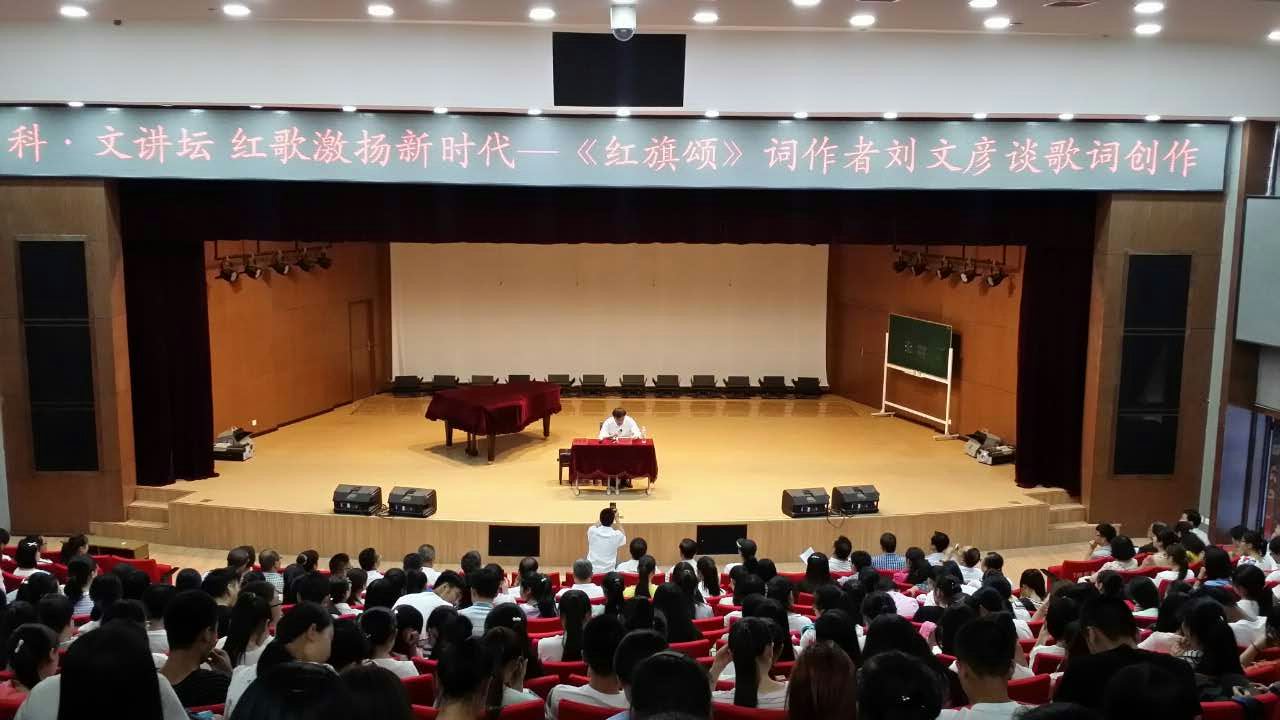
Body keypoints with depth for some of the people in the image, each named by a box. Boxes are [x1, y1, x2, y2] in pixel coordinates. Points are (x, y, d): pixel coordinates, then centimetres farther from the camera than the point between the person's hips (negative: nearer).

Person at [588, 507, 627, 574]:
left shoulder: (592, 531, -8)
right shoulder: (616, 535, -11)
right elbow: (624, 536, 15)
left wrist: (604, 517, 25)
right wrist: (617, 519, 19)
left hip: (591, 570, 1)